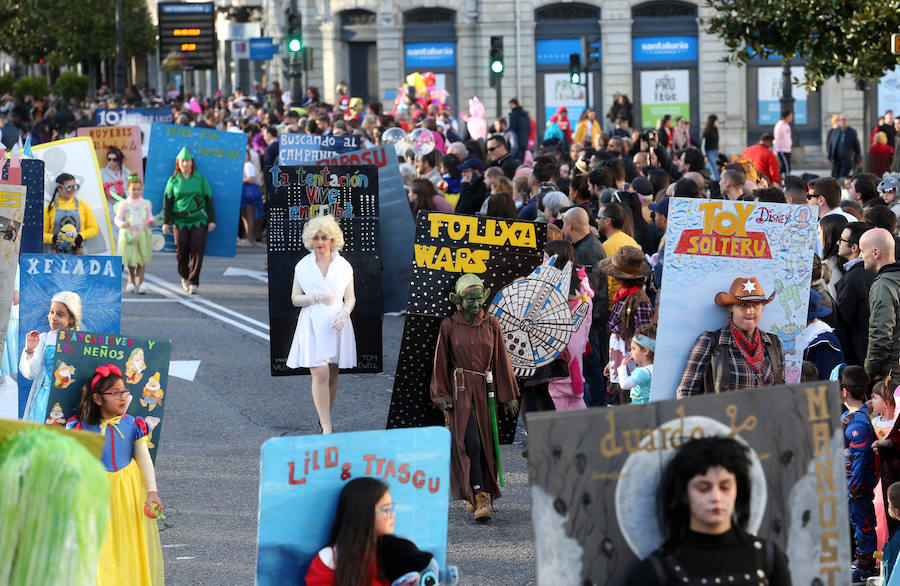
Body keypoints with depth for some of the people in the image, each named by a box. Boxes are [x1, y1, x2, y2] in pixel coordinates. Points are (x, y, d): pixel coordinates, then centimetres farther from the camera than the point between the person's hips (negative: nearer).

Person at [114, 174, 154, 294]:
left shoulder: (146, 204, 11)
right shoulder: (124, 204, 4)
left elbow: (150, 217, 14)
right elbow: (117, 219, -1)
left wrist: (151, 221, -9)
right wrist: (122, 224, -23)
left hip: (143, 234, 1)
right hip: (129, 234, -1)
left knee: (142, 260, -3)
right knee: (130, 258, 1)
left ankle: (140, 284, 2)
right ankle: (131, 280, 27)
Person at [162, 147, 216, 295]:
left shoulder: (200, 179, 6)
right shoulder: (173, 180, 7)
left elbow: (208, 199, 8)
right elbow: (167, 201, 7)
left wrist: (212, 220, 3)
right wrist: (166, 222, 0)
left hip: (199, 219, -1)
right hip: (180, 220, 1)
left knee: (198, 249, -11)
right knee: (182, 249, -2)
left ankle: (194, 282, -7)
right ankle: (184, 277, 24)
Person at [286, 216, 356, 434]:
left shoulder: (343, 266, 5)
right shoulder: (303, 266, 3)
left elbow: (350, 298, 8)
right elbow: (295, 299, 4)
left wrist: (344, 314, -12)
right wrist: (317, 297, -13)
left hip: (336, 325, 2)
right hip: (312, 325, -2)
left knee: (332, 375, 9)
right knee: (320, 374, -13)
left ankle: (325, 417, 29)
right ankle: (326, 427, -15)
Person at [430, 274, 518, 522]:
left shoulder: (491, 324, 5)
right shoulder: (449, 326, 0)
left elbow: (501, 360, 8)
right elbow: (440, 364, 4)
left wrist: (508, 396, 7)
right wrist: (441, 396, -1)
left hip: (485, 390, 3)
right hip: (460, 390, -3)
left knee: (485, 444, 5)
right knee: (470, 442, -14)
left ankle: (475, 494, 22)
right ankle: (480, 499, -18)